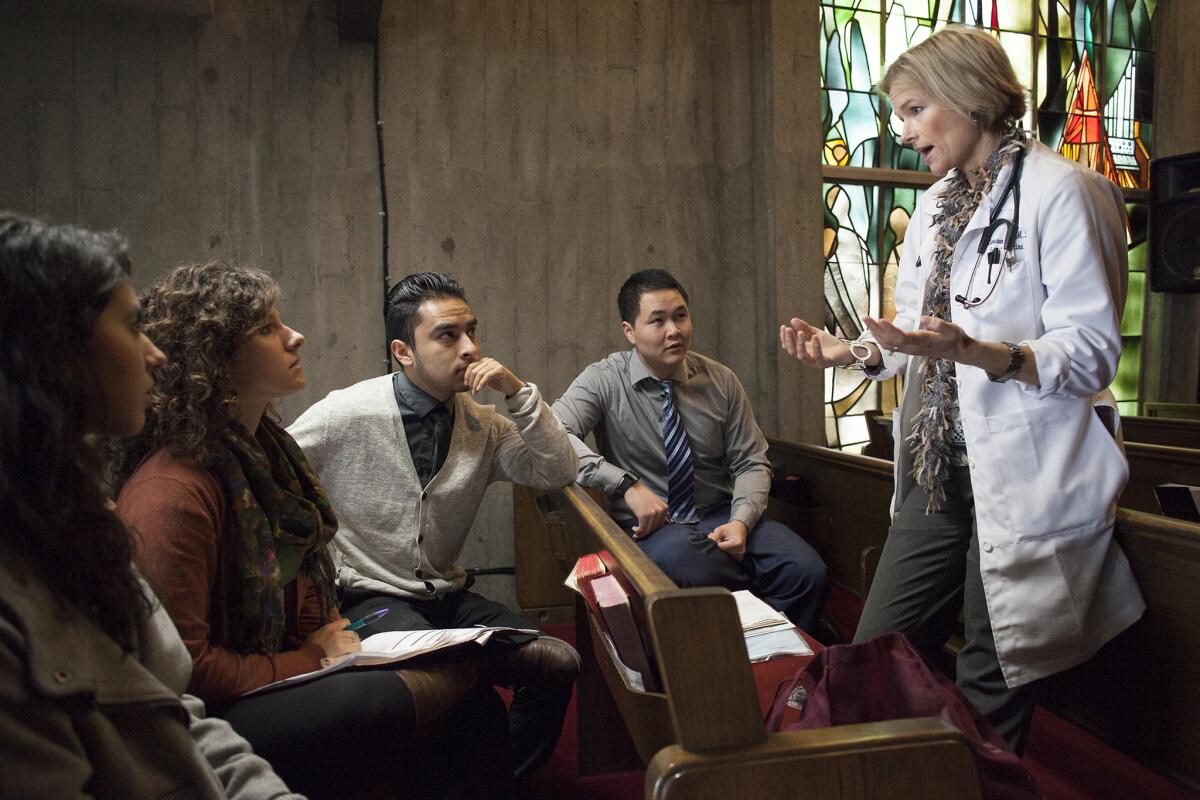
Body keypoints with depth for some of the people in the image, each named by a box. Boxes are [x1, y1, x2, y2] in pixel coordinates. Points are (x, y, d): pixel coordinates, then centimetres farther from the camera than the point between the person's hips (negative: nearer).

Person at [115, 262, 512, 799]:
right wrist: (310, 662, -13)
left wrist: (333, 637, 1)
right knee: (381, 701, -34)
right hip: (214, 718, -8)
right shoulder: (172, 491, -22)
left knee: (466, 691, -11)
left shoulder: (265, 445, 8)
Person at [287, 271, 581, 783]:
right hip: (369, 599, -5)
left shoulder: (482, 423, 3)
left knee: (558, 663, -15)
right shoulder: (347, 414, -11)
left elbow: (557, 473, -4)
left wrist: (518, 392, -15)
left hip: (449, 597, 5)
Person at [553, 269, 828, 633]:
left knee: (807, 570, -22)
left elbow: (752, 463, 7)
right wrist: (627, 485, -29)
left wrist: (741, 521, -13)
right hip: (649, 526, -3)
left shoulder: (720, 380, 5)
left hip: (721, 517, 4)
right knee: (683, 555, -39)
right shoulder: (604, 381, -6)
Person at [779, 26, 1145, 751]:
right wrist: (852, 351, 2)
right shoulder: (934, 205, 15)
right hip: (939, 470, 7)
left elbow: (1091, 355, -16)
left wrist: (972, 352, -31)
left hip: (1023, 479, -7)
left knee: (992, 688, 4)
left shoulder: (1062, 192, -9)